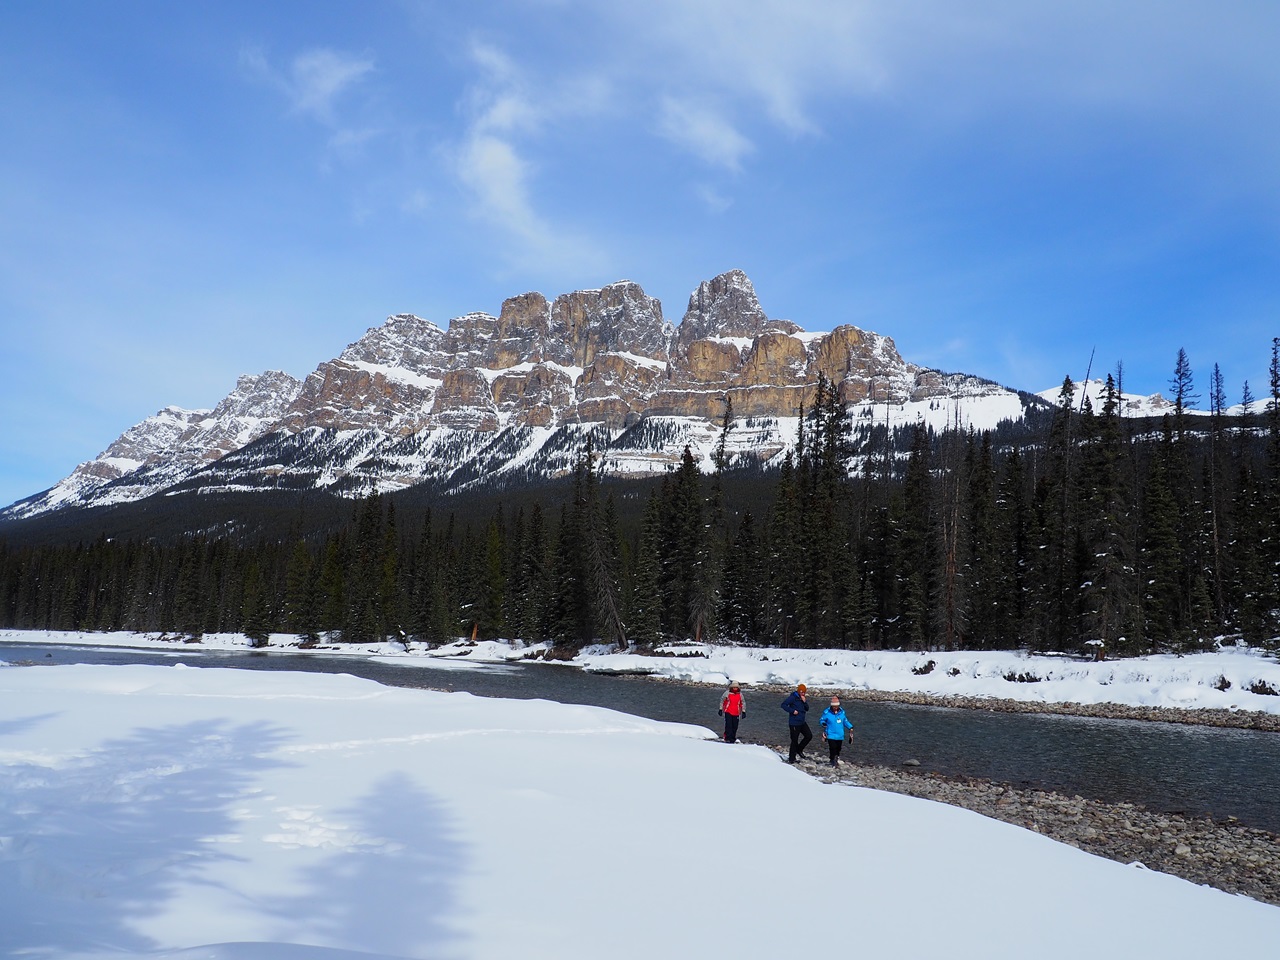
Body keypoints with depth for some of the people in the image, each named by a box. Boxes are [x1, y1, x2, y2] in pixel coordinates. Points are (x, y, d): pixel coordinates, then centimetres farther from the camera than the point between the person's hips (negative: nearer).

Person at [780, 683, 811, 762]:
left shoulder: (803, 698, 9)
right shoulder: (793, 697, -14)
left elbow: (807, 709, 9)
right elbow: (783, 705, -20)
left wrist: (804, 702, -8)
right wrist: (792, 711, -25)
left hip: (802, 722, 8)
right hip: (794, 723, -8)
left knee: (809, 736, 8)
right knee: (794, 740, -2)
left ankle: (799, 750, 25)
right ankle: (791, 758, 9)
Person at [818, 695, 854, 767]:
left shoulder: (842, 712, 3)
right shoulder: (827, 712, -8)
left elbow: (845, 721, 15)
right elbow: (821, 720, 2)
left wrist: (850, 727, 1)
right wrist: (823, 723, -20)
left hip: (840, 736, 4)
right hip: (831, 735, -4)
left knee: (838, 749, 11)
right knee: (833, 748, -11)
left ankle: (836, 759, 31)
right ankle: (833, 761, 2)